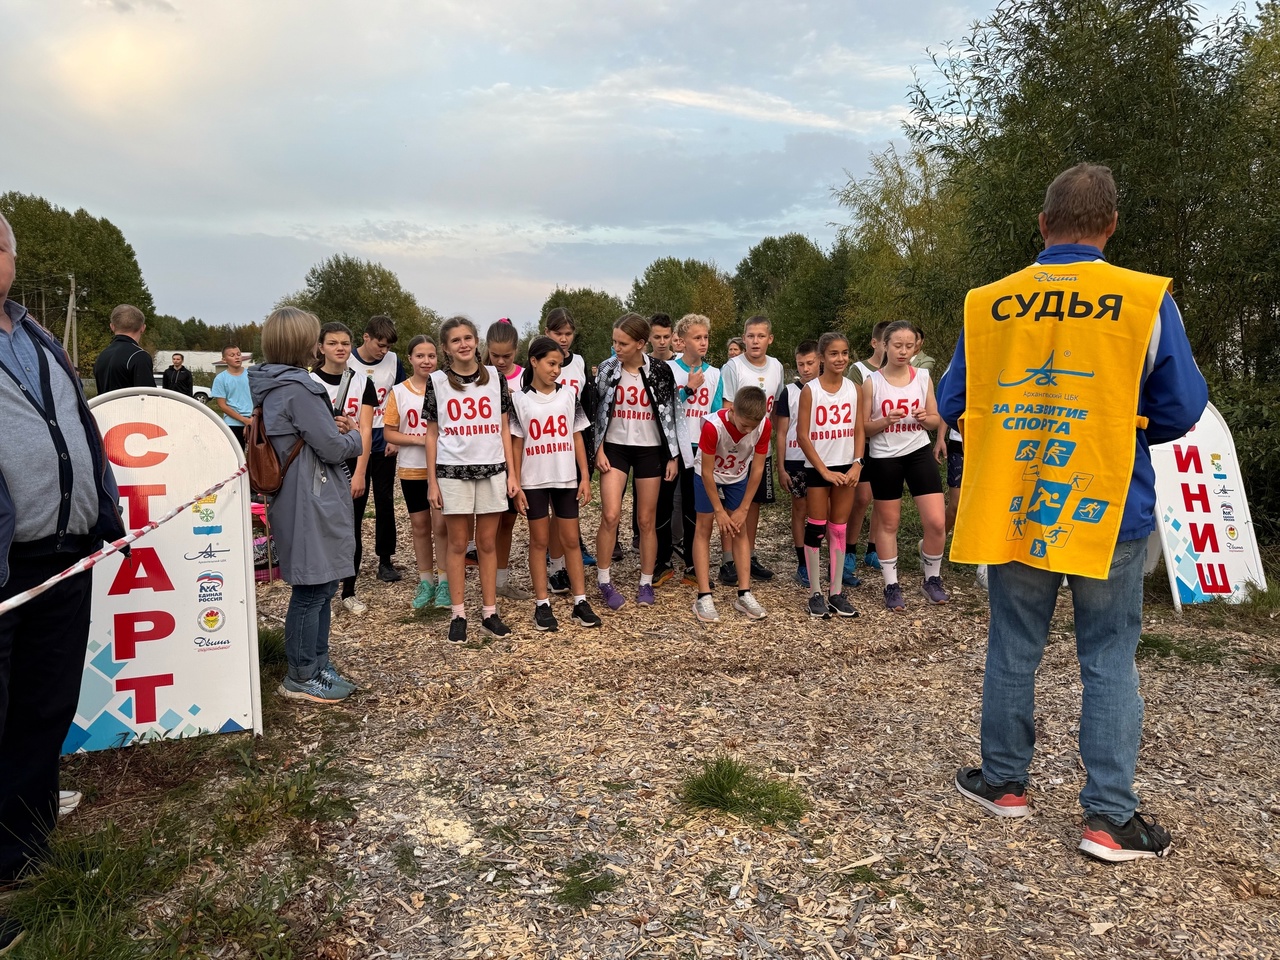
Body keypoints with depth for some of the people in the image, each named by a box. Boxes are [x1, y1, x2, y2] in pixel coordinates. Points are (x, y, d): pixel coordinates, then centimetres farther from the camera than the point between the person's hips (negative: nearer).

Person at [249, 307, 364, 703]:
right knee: (311, 589, 1)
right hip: (311, 503, -10)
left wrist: (333, 426, 4)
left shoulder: (274, 385, 11)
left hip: (300, 498, 10)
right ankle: (301, 678, 13)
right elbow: (332, 448, -17)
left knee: (321, 586, 18)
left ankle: (318, 665, 29)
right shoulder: (297, 388, -19)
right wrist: (355, 437, 3)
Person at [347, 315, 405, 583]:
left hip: (384, 445, 2)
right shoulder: (347, 363, -5)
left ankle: (385, 560, 14)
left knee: (385, 502, 5)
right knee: (355, 503, 5)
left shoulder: (393, 362, 1)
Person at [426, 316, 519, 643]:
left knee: (488, 544, 6)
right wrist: (432, 482, -1)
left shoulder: (495, 378, 5)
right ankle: (459, 615, 11)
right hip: (453, 471, -1)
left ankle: (489, 613, 14)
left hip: (492, 470, 1)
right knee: (458, 545, 4)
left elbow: (504, 429, 8)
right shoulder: (437, 382, 2)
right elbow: (432, 434, 4)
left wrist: (511, 473, 3)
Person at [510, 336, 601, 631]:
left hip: (566, 478, 2)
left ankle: (580, 601, 11)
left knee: (571, 540, 5)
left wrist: (585, 476, 1)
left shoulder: (568, 395, 5)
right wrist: (515, 485, -3)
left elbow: (577, 438, 7)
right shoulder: (519, 399, -1)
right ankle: (542, 604, 13)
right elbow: (516, 444, 0)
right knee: (539, 541, 6)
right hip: (534, 481, -2)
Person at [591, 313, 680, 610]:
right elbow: (597, 411, 4)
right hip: (615, 448, 0)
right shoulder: (607, 369, -2)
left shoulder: (660, 372, -6)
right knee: (610, 515, -11)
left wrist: (673, 456, -1)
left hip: (650, 450, 0)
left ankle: (646, 583, 19)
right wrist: (599, 449, -3)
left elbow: (669, 414, 0)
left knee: (647, 521, 6)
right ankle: (604, 582, 4)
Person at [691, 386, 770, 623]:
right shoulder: (713, 425, -35)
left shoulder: (764, 425, -26)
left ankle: (745, 595, 4)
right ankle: (704, 597, -6)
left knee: (740, 531, 2)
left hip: (738, 477, 3)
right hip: (709, 476, -3)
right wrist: (719, 511, -20)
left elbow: (757, 469, -16)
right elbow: (707, 472, -26)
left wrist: (743, 510, -13)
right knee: (704, 529, -5)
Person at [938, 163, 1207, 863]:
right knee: (1109, 660, 9)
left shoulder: (986, 305, -3)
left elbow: (952, 404, 5)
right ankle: (1110, 817, 13)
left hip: (1011, 510, 2)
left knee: (1013, 650, 14)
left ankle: (1004, 781, 28)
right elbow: (1181, 411, -3)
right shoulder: (1147, 301, -8)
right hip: (1108, 512, -1)